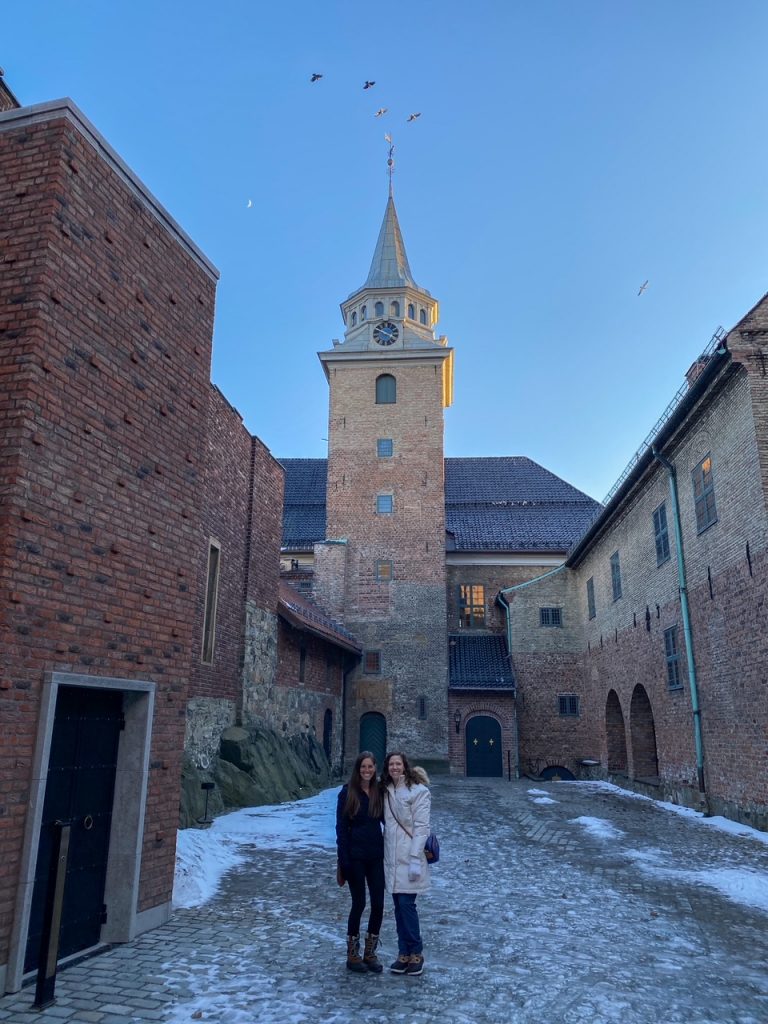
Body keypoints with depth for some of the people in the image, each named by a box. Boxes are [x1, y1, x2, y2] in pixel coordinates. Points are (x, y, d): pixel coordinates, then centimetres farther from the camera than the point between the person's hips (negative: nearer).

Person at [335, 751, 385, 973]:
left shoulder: (379, 792, 2)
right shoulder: (348, 793, -8)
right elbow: (341, 827, -8)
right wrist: (344, 859, -12)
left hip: (376, 855, 4)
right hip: (355, 856, -4)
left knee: (378, 903, 4)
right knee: (359, 903, 3)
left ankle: (370, 953, 21)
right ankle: (352, 954, 20)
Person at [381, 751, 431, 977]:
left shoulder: (418, 791, -10)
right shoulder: (387, 790, 8)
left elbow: (421, 827, -12)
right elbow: (387, 823, 13)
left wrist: (415, 859, -17)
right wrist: (386, 854, 9)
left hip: (409, 858, -6)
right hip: (391, 858, 6)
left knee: (406, 904, -5)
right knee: (399, 906, 11)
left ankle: (416, 953, 11)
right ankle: (404, 953, 21)